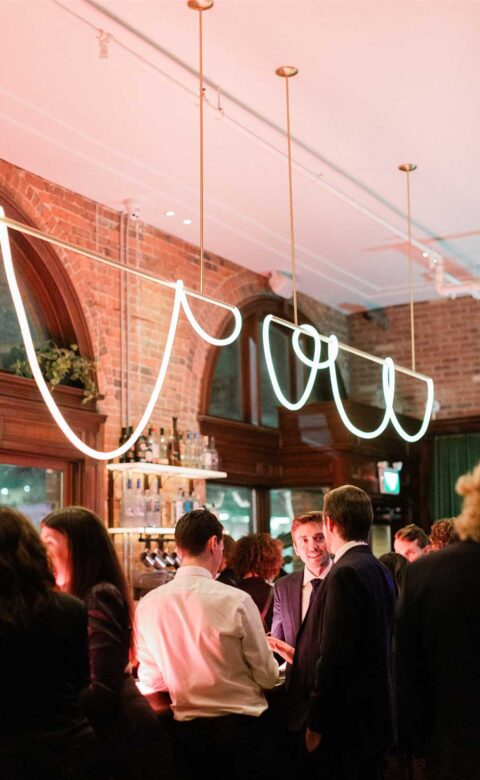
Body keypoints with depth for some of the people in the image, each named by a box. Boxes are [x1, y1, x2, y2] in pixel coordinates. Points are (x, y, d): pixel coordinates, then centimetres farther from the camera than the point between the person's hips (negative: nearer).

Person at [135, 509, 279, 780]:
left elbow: (150, 681, 2)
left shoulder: (148, 605, -7)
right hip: (242, 725, -3)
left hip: (186, 730, 4)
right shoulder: (235, 600, -18)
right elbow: (268, 676, -11)